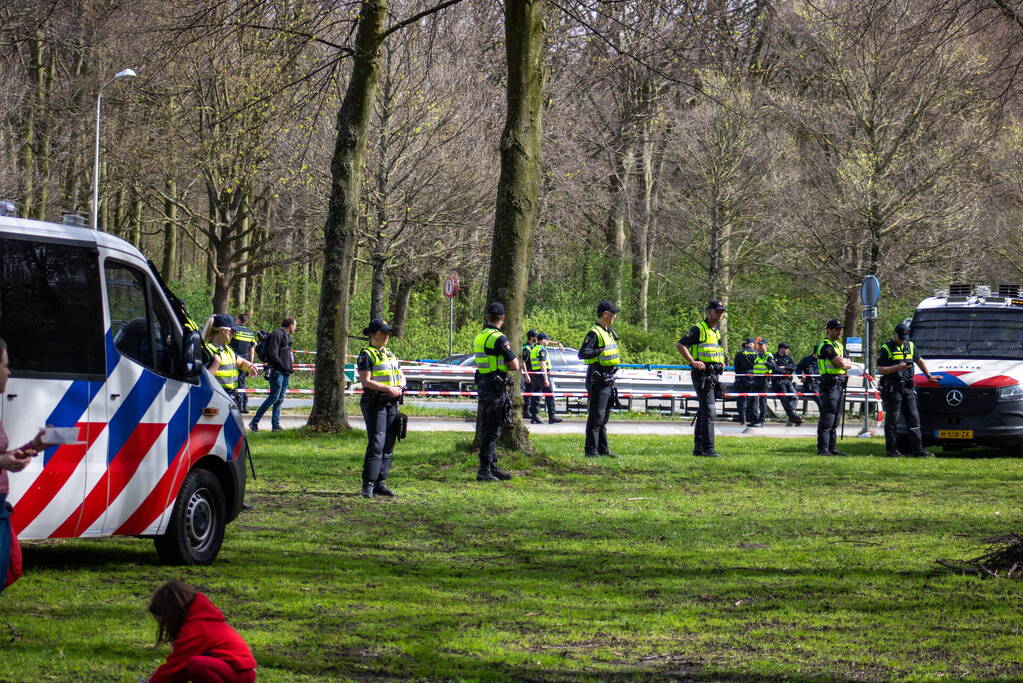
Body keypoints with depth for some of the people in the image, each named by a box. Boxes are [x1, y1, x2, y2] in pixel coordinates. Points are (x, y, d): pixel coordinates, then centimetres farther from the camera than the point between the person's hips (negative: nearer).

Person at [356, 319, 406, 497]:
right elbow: (366, 382, -13)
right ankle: (368, 485, -15)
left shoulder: (390, 354, 20)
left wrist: (400, 387, 0)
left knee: (388, 446, 6)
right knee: (376, 443, -14)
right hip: (375, 403, -8)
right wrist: (388, 389, -18)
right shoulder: (367, 355, -4)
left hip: (392, 403, 8)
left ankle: (381, 483, 11)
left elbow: (401, 376, 23)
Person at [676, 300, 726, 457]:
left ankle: (698, 447, 19)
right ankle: (708, 448, -16)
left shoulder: (716, 331, 19)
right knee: (709, 411, -15)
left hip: (714, 375, 9)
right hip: (702, 374, -9)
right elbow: (680, 345, -15)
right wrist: (693, 362, -21)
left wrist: (721, 362, 18)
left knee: (704, 412, 13)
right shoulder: (698, 329, -8)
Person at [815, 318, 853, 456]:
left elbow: (849, 364, 15)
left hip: (840, 385, 9)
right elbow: (841, 364, -19)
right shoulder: (826, 346, -11)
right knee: (827, 419, -11)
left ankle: (832, 447, 16)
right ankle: (823, 448, -13)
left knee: (835, 419, 12)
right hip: (830, 385, -9)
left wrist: (844, 363, -4)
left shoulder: (839, 345, 20)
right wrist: (845, 362, 1)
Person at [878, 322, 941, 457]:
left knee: (914, 418, 3)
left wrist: (929, 376, 30)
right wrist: (897, 367, -19)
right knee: (892, 420, -4)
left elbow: (920, 361, 31)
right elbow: (880, 370, -9)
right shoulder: (885, 348, -2)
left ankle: (918, 450, 4)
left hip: (908, 387, 6)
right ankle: (891, 450, 1)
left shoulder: (910, 346, 16)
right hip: (892, 389, -6)